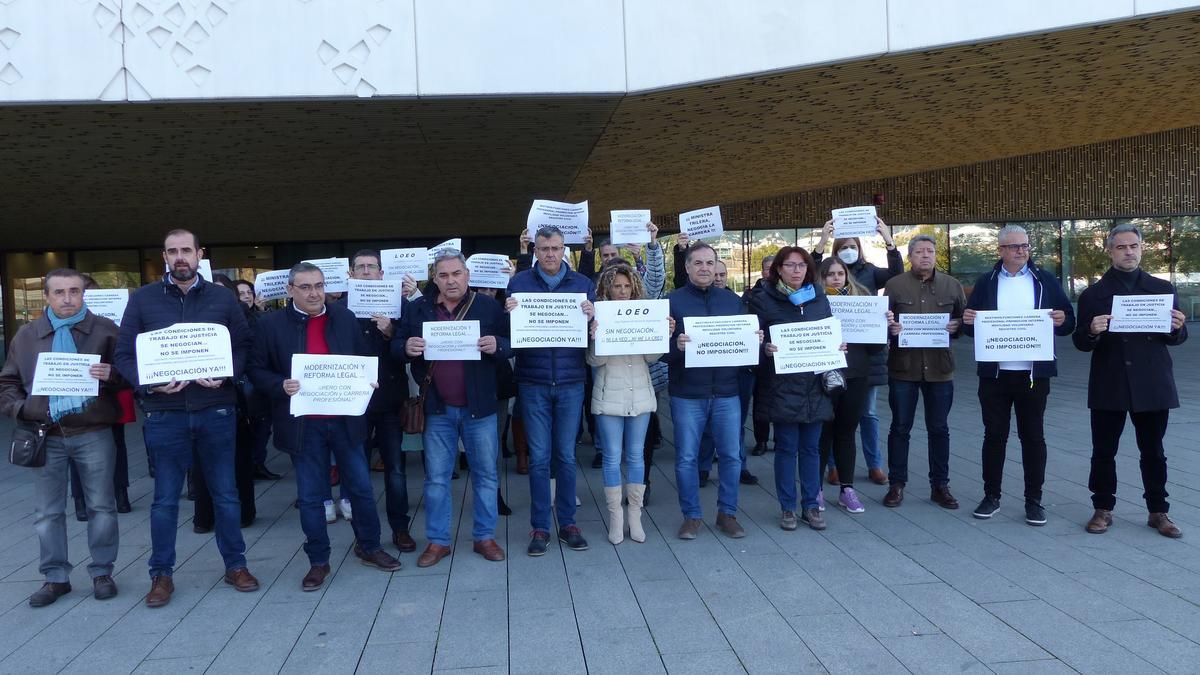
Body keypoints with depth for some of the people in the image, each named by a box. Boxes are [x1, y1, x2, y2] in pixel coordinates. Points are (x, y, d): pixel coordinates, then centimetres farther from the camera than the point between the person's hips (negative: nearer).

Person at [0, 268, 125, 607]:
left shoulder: (106, 331, 1)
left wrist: (112, 375, -19)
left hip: (94, 434, -2)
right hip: (46, 436, 2)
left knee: (101, 506, 6)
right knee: (48, 512, 8)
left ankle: (102, 572, 19)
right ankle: (55, 577, 20)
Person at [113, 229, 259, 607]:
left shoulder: (222, 299, 5)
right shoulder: (142, 300, 4)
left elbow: (243, 346, 4)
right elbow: (124, 355, 2)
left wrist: (224, 376, -13)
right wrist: (149, 383, -16)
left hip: (216, 411, 1)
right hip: (164, 413, 0)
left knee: (225, 493, 10)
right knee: (165, 498, 9)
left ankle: (235, 565, 23)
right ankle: (161, 574, 22)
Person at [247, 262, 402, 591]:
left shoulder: (345, 318, 4)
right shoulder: (272, 324, -3)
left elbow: (366, 359, 12)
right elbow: (256, 370, -1)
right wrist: (280, 386, -18)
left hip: (345, 419, 2)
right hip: (303, 424, -2)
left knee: (361, 487, 11)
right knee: (310, 496, 8)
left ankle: (369, 546, 31)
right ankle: (318, 561, 23)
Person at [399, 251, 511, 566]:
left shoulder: (489, 307, -1)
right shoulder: (418, 309, 4)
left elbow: (510, 345, 0)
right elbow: (395, 348, 7)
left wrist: (496, 346, -22)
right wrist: (406, 347, -16)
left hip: (479, 408, -1)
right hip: (437, 409, 1)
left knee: (486, 475, 9)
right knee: (436, 478, 9)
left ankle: (485, 536, 24)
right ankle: (438, 541, 22)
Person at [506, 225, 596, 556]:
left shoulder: (582, 284, 6)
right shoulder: (519, 282, 3)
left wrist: (591, 317, -14)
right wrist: (509, 313, -17)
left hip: (571, 382, 1)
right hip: (533, 382, -1)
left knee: (566, 456, 8)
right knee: (539, 457, 3)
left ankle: (567, 523, 20)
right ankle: (540, 527, 13)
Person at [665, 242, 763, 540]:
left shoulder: (732, 300, 10)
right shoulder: (673, 301, -2)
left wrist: (756, 340, -9)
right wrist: (677, 346, -26)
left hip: (726, 391, 3)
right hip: (687, 394, -3)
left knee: (731, 455, 6)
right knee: (686, 458, 3)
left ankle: (727, 513, 22)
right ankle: (691, 516, 17)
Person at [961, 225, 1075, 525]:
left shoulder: (1045, 280, 4)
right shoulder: (985, 282, 6)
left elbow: (1068, 323, 6)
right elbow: (970, 326, 9)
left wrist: (1062, 321, -17)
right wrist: (968, 321, -13)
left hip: (1033, 374, -1)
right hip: (994, 373, 1)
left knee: (1033, 437, 5)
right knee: (994, 435, 6)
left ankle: (1034, 500, 15)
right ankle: (991, 496, 17)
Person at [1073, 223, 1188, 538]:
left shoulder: (1163, 289, 7)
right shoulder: (1093, 294, 2)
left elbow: (1175, 337, 10)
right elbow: (1080, 343, 0)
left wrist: (1178, 328, -13)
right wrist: (1092, 331, -22)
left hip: (1152, 385, 1)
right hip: (1109, 386, -1)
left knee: (1153, 451, 10)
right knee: (1103, 451, 5)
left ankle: (1158, 512, 21)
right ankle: (1103, 509, 17)